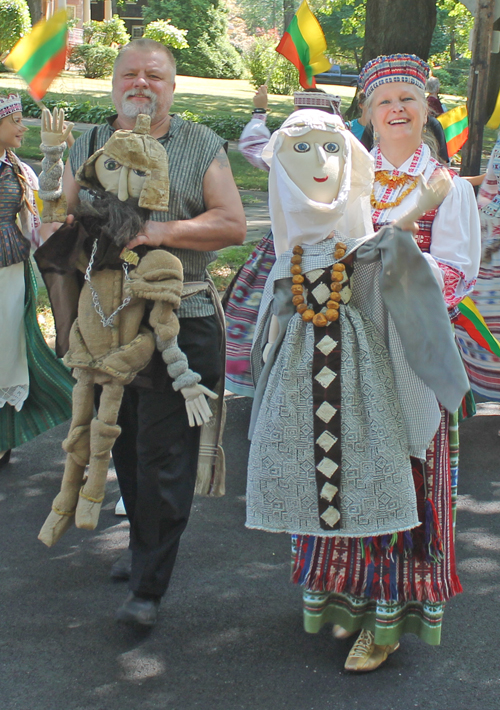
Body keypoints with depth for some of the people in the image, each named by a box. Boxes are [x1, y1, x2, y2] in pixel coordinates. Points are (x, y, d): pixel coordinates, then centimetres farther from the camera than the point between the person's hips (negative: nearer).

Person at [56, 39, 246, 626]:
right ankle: (142, 543, 35)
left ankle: (149, 587, 4)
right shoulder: (87, 147, 13)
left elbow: (233, 225, -5)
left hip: (178, 324, -4)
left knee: (164, 455, -3)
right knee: (125, 445, 15)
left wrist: (164, 230, -16)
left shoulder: (200, 146, 3)